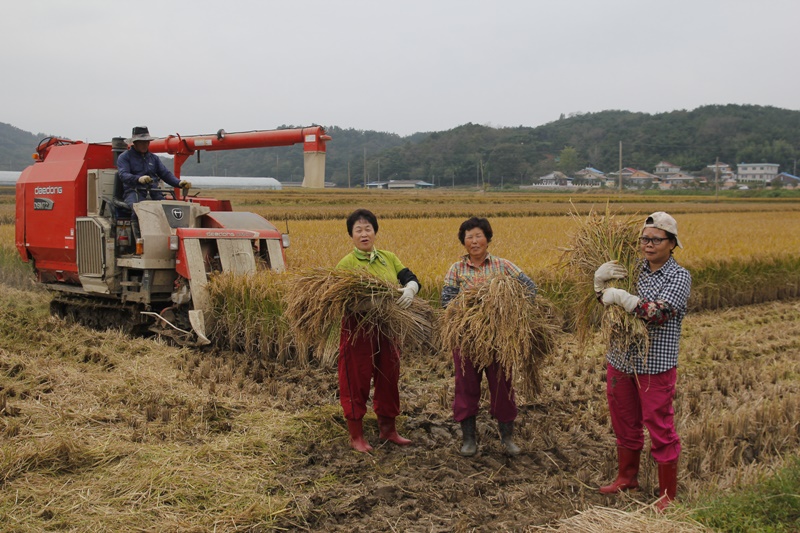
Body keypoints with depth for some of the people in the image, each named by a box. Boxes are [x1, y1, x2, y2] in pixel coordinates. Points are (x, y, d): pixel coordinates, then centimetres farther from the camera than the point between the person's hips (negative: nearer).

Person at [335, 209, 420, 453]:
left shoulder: (389, 258, 8)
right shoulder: (346, 264, -5)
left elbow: (411, 278, 0)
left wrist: (410, 289, -23)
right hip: (358, 332, -5)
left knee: (389, 380, 15)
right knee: (356, 383, 4)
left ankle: (388, 430, 34)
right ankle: (356, 436, 19)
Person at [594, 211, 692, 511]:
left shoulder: (679, 277, -9)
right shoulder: (634, 270, 6)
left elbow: (659, 314, -22)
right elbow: (606, 299, 7)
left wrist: (619, 296, -22)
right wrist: (601, 279, -13)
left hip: (655, 366, -5)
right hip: (621, 361, 5)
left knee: (660, 430, 3)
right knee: (625, 424, 18)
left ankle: (668, 495, 17)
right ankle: (627, 478, 38)